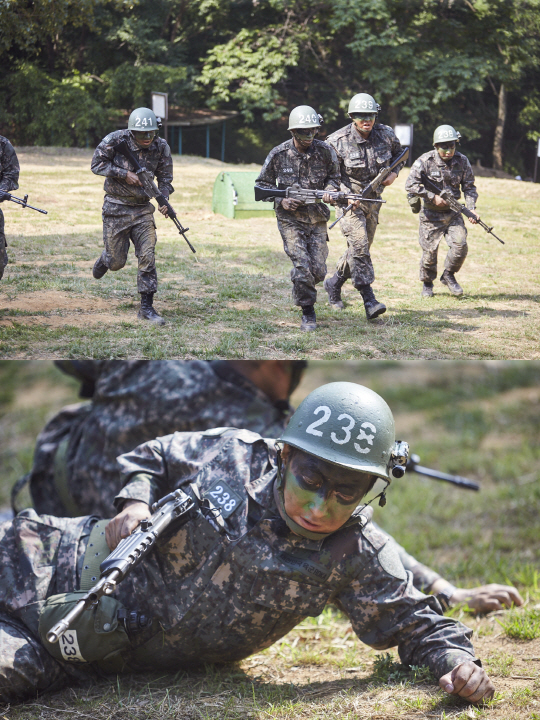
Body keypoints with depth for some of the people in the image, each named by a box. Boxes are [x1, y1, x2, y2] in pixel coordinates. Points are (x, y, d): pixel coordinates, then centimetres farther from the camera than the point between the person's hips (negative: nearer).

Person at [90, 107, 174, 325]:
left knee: (148, 256, -9)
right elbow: (96, 164, -11)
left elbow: (165, 178, 2)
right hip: (116, 208, -2)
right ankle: (104, 260, 44)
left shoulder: (161, 147, -5)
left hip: (143, 209, 2)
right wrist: (124, 174, -21)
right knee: (117, 261, 5)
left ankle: (146, 307, -1)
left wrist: (164, 201, -16)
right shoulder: (115, 140, -15)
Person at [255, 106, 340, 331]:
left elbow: (334, 176, 12)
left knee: (318, 270, -2)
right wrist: (280, 200, -13)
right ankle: (308, 313, 1)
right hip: (290, 219, -2)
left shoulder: (325, 151, -4)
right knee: (302, 266, -14)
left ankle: (299, 284, 33)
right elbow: (262, 184, 2)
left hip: (317, 218, 2)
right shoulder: (278, 154, -9)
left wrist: (329, 190, -10)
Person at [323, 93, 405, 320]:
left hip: (373, 199, 5)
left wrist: (394, 173, -1)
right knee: (359, 245, -18)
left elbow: (399, 153, 17)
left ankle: (334, 282, 34)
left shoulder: (386, 134, -5)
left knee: (362, 248, 11)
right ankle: (369, 300, -21)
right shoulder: (338, 142, -16)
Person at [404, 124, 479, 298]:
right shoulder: (425, 161, -12)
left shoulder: (462, 161, -2)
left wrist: (471, 209, -10)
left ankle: (449, 275, 12)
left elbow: (469, 187, 4)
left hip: (453, 213, 2)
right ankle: (427, 283, 25)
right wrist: (433, 197, -19)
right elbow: (410, 185, -16)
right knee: (429, 251, 1)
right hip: (431, 214, -2)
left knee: (460, 245, -14)